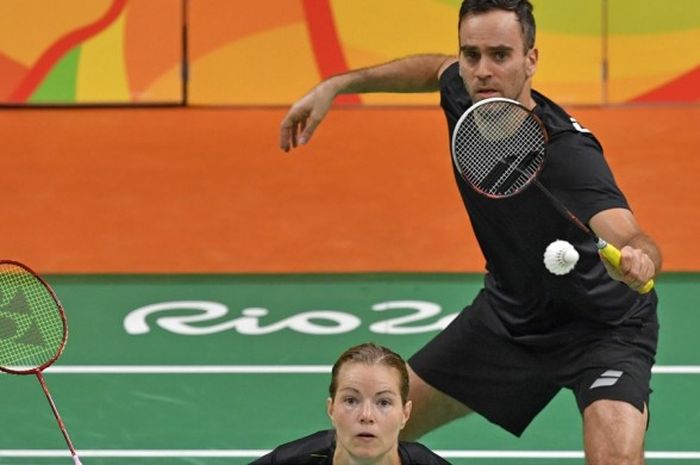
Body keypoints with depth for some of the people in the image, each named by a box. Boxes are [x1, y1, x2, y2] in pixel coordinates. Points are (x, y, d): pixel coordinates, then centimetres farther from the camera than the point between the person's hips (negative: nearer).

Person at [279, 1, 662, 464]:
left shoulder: (567, 152, -35)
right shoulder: (463, 95, -15)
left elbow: (635, 241, -51)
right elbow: (436, 68, 12)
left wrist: (638, 259, -73)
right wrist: (334, 86, 10)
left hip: (603, 326, -7)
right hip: (511, 312, 7)